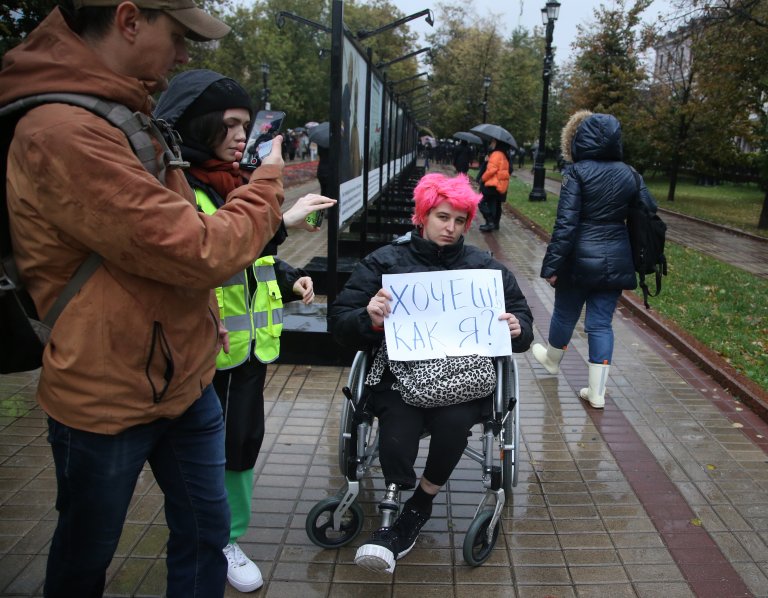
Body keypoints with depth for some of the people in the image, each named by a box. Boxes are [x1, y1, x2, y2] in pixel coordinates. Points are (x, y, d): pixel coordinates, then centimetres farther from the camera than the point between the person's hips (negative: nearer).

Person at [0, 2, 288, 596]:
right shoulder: (63, 134, -26)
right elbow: (199, 253, -27)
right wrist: (268, 180, -11)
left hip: (185, 381, 8)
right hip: (105, 398, -8)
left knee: (205, 530, 16)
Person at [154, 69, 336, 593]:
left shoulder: (236, 184, 12)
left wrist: (290, 279, 4)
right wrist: (278, 222, -31)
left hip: (251, 342, 7)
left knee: (244, 442, 16)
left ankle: (228, 539, 34)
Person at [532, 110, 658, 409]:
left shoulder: (577, 172, -12)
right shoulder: (628, 174, 4)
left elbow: (565, 223, -18)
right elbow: (649, 211, 6)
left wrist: (552, 265, -16)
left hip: (580, 259, -4)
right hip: (616, 261, 4)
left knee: (565, 314, 18)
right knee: (601, 322, 9)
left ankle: (552, 359, 44)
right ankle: (596, 392, 9)